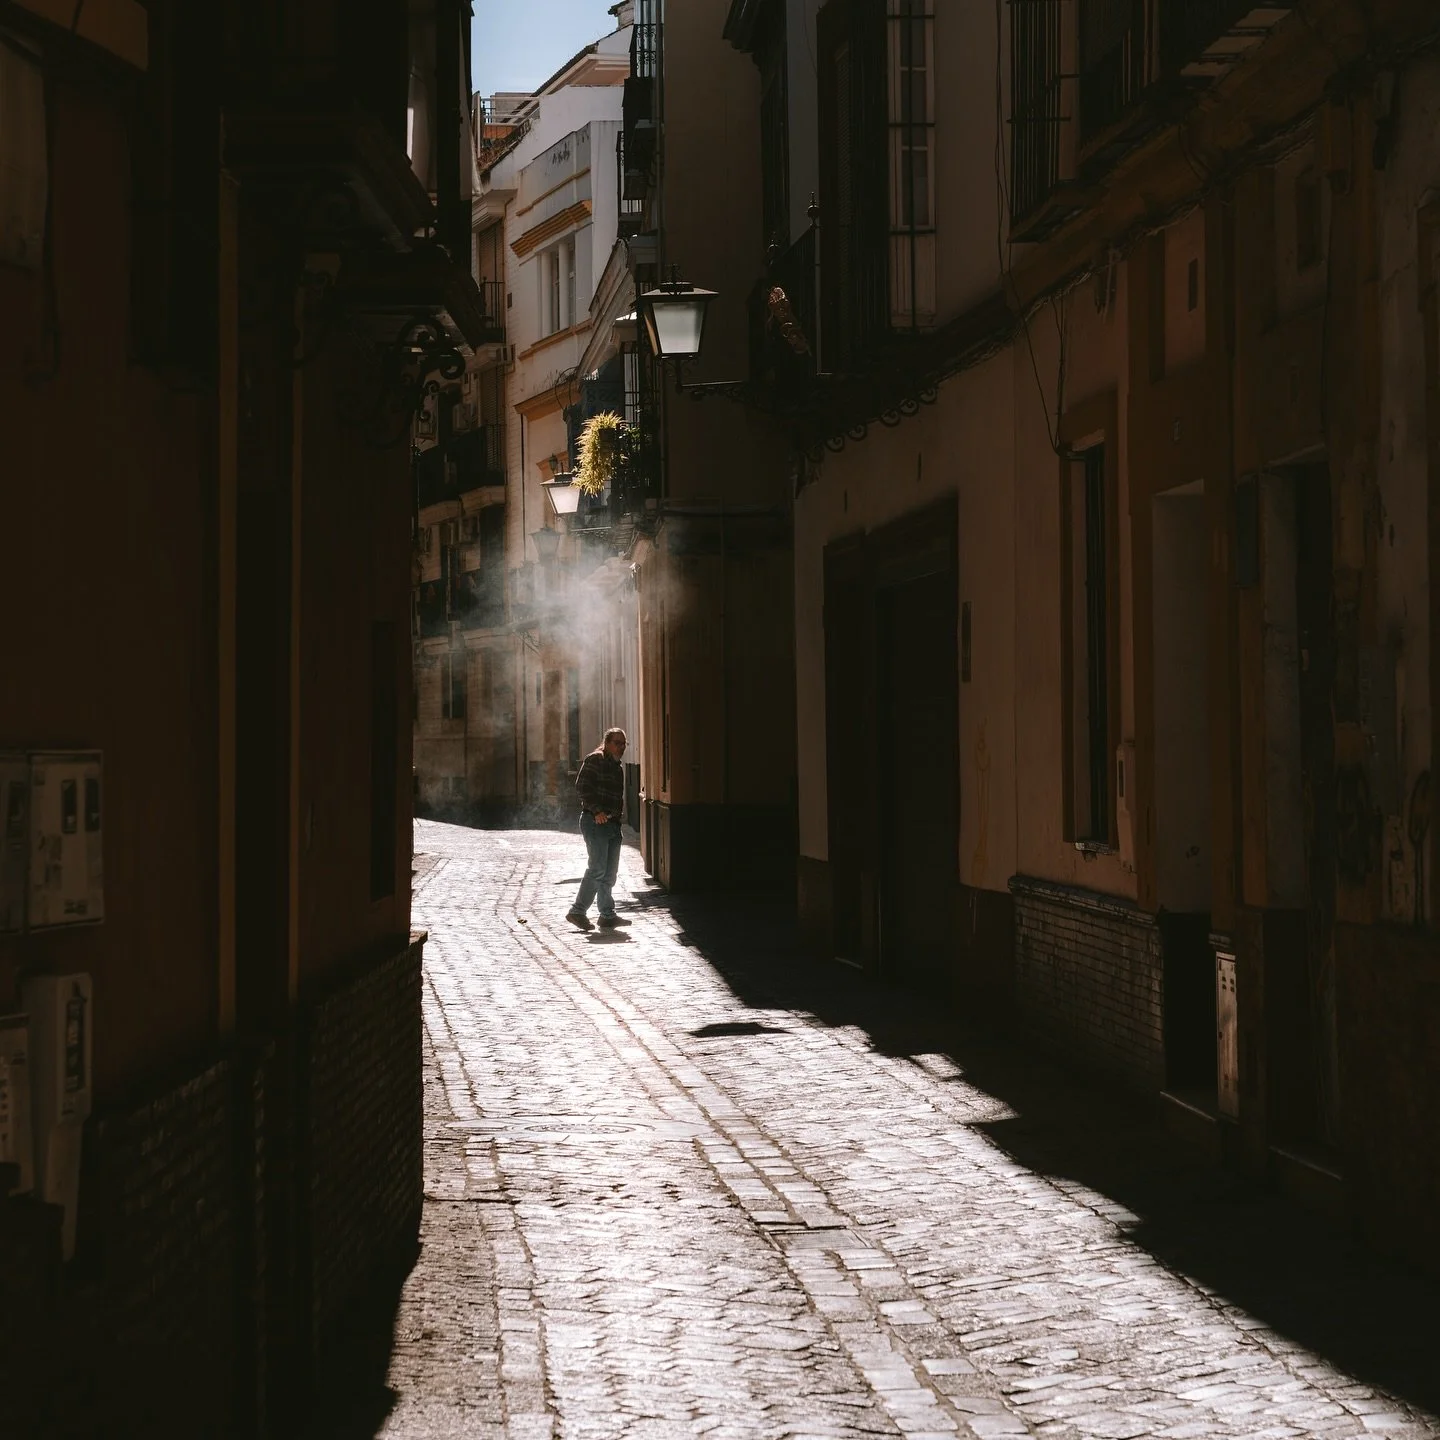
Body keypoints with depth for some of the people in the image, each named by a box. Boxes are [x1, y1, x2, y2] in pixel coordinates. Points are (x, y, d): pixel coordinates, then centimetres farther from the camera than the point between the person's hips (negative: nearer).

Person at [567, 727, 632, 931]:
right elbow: (582, 786, -16)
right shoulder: (595, 760, -6)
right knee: (598, 868, -12)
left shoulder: (618, 767, 21)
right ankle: (577, 911, -7)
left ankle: (607, 916, 11)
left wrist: (617, 816, 11)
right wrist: (597, 811, -21)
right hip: (595, 822, -9)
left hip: (613, 823, 9)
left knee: (610, 872, 7)